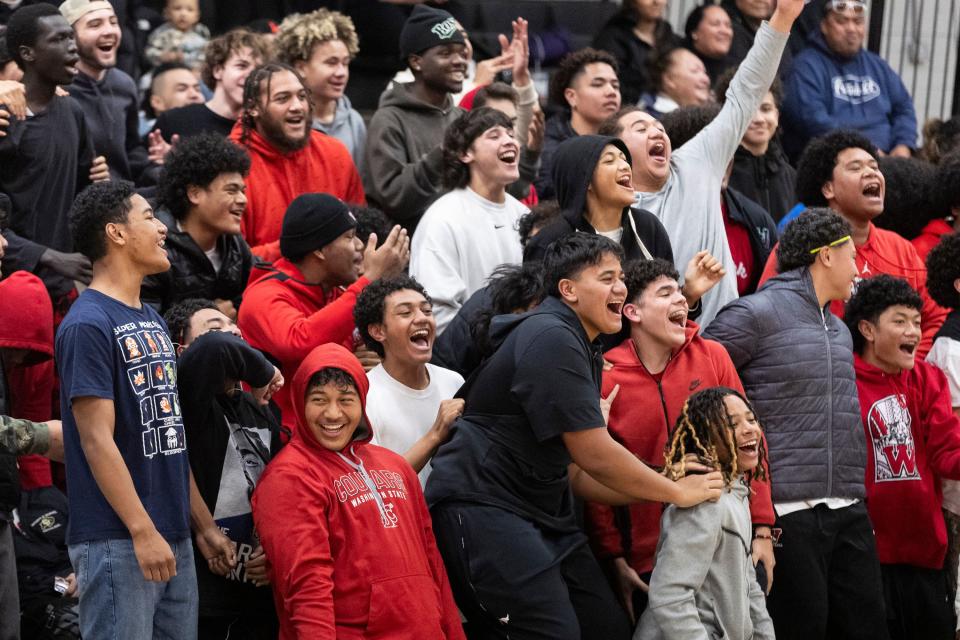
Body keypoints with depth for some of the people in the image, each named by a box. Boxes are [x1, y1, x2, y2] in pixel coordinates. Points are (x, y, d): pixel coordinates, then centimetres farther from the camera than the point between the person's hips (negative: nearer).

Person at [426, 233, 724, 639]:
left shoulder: (584, 351, 16)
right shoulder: (551, 339, -15)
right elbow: (595, 457, -17)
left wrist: (662, 490, 4)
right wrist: (677, 492, -5)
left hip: (545, 514, 10)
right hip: (484, 509, -10)